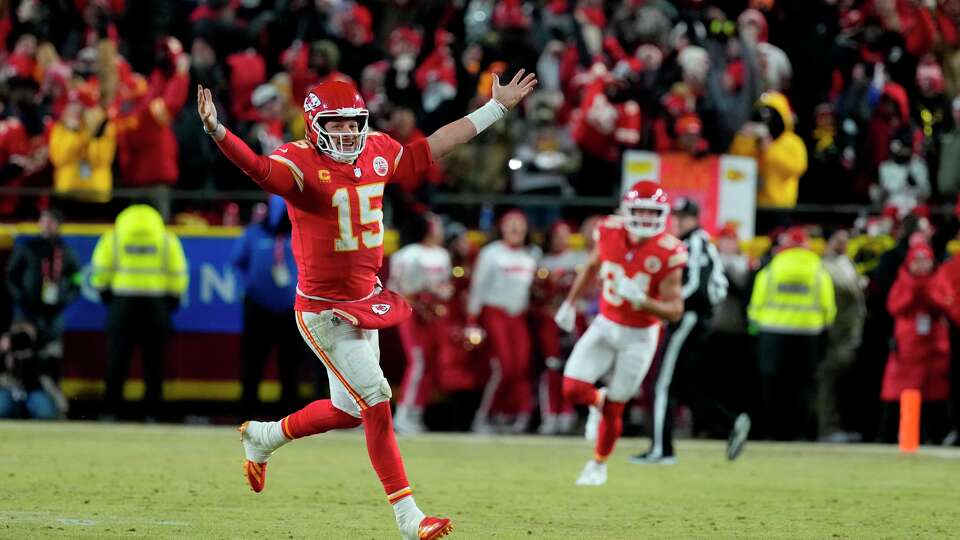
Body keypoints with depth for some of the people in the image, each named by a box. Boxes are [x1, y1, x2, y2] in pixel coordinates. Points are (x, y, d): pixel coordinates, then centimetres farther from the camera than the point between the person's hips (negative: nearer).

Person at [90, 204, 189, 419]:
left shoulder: (113, 237, 6)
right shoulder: (167, 239, 7)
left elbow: (100, 271, 1)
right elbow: (178, 275, 3)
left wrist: (104, 293, 14)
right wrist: (172, 302, 14)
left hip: (122, 303, 0)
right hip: (156, 304, 0)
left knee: (117, 361, 5)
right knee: (153, 361, 7)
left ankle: (111, 409, 2)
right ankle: (151, 412, 5)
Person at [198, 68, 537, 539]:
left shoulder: (376, 152, 3)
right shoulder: (301, 163, -18)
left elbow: (432, 147, 16)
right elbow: (259, 169, -37)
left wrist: (495, 108, 20)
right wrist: (217, 133, -57)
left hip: (365, 304, 8)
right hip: (324, 310, -8)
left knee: (350, 409, 18)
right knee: (376, 405, -8)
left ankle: (263, 437, 43)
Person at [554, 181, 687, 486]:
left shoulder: (667, 254, -22)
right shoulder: (609, 233, -10)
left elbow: (675, 310, -19)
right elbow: (592, 268, 12)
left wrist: (639, 299, -35)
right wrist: (570, 304, 16)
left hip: (639, 336, -3)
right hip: (605, 326, 3)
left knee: (614, 408, 4)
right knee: (573, 388, -12)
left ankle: (599, 464, 30)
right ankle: (598, 401, 26)